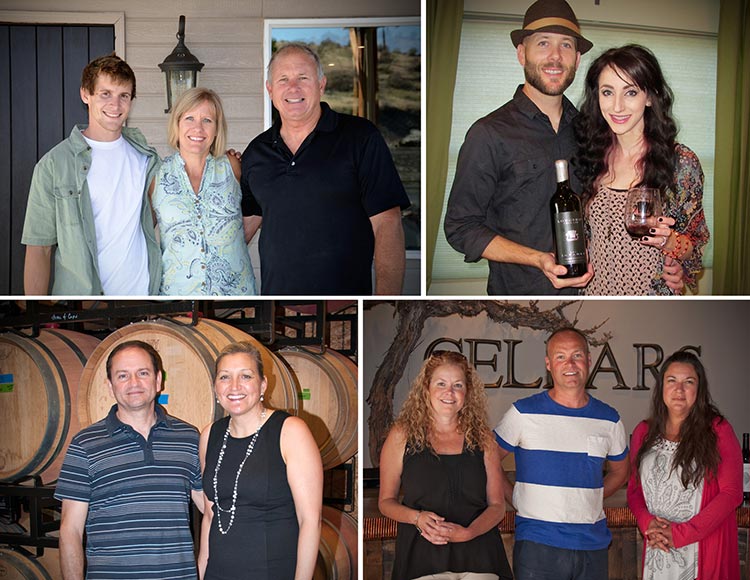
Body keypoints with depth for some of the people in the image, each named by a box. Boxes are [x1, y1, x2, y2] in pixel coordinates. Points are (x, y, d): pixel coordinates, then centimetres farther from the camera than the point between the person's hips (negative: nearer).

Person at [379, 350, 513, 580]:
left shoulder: (482, 437, 7)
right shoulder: (402, 436, 1)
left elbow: (497, 505, 6)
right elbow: (386, 501, 6)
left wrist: (466, 532, -12)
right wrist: (417, 518, -13)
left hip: (477, 554, 2)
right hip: (421, 556, -1)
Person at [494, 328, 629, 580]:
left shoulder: (609, 419, 7)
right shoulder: (524, 412, -2)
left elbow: (620, 470, 23)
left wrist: (589, 500, 11)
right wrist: (518, 501, -1)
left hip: (593, 544, 3)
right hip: (537, 543, -3)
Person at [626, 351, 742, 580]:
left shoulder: (717, 430, -4)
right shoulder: (643, 432, 8)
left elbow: (731, 493, -9)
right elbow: (634, 488, 12)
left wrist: (680, 533, -14)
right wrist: (648, 523, -9)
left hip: (704, 551, -3)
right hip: (657, 551, 3)